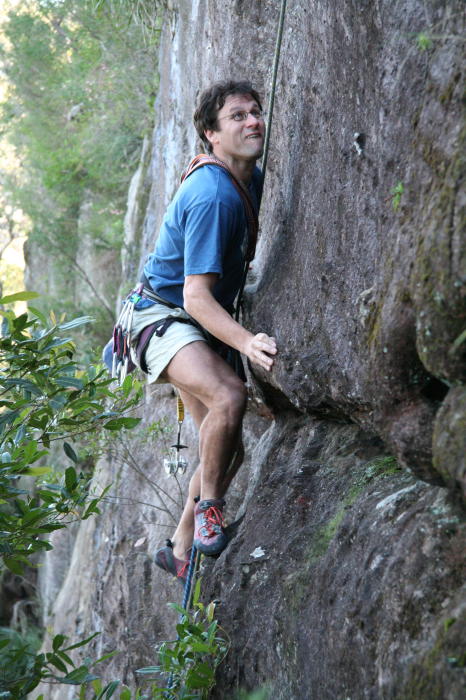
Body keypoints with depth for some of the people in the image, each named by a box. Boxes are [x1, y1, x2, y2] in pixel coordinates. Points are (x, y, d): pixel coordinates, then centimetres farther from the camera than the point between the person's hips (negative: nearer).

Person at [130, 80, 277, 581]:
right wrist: (247, 343, -44)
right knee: (229, 396, -35)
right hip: (165, 317, -9)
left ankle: (181, 547, 20)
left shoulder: (252, 179, 4)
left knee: (231, 444, 7)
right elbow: (196, 296, -31)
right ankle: (208, 504, -12)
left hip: (206, 324, 9)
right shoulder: (212, 195, -25)